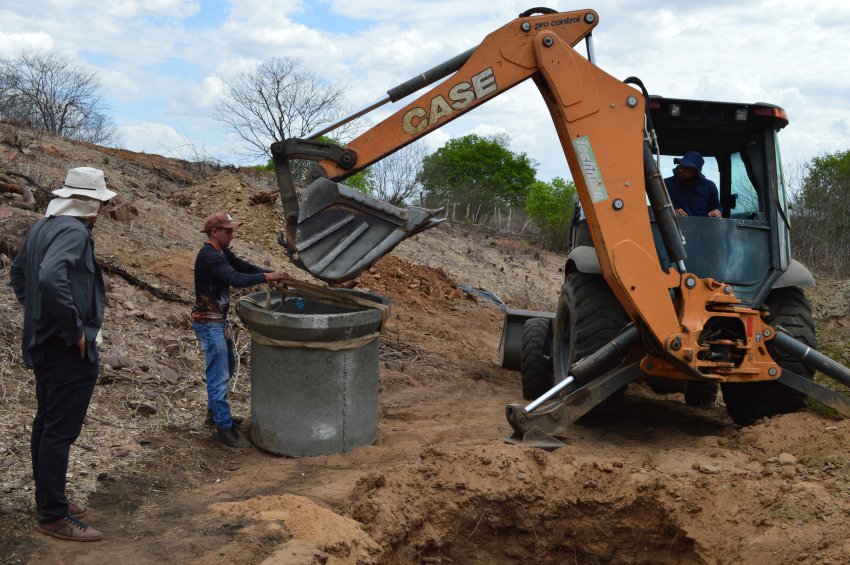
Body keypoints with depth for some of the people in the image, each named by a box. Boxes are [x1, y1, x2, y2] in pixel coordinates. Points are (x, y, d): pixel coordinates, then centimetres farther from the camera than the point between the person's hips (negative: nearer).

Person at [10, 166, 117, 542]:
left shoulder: (41, 227, 10)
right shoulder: (74, 231, -19)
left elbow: (18, 272, 23)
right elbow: (51, 278, -35)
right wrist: (75, 330, -25)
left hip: (42, 345, 10)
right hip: (70, 352, -10)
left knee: (45, 424, 17)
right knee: (60, 432, -1)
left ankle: (48, 500, 31)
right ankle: (54, 516, 8)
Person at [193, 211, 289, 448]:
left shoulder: (222, 252, 9)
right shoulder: (209, 256, -23)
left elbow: (244, 267, 7)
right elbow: (237, 280, -32)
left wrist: (273, 274, -6)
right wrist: (267, 276, -28)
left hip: (219, 320, 10)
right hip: (208, 323, -10)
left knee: (228, 366, 23)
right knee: (219, 375, -6)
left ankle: (215, 410, 39)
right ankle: (224, 428, 0)